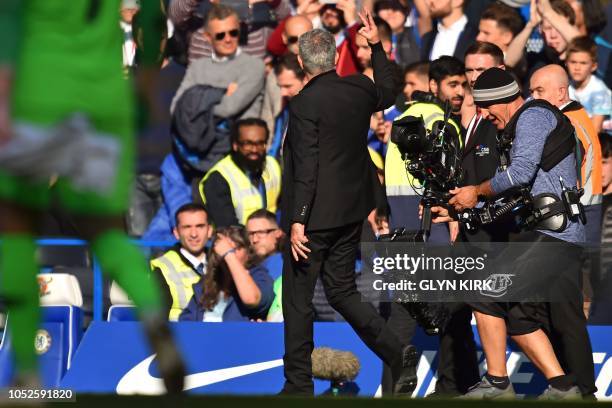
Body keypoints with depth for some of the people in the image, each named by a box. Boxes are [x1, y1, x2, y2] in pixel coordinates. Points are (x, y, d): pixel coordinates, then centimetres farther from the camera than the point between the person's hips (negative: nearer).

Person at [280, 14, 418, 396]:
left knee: (298, 300, 5)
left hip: (315, 215, -7)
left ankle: (299, 385, 10)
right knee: (343, 291, 16)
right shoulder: (360, 89, 1)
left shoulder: (306, 104, -19)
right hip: (351, 212, 7)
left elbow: (306, 168, -21)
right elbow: (388, 94, 26)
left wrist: (298, 222, -20)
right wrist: (377, 45, 32)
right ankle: (397, 352, -1)